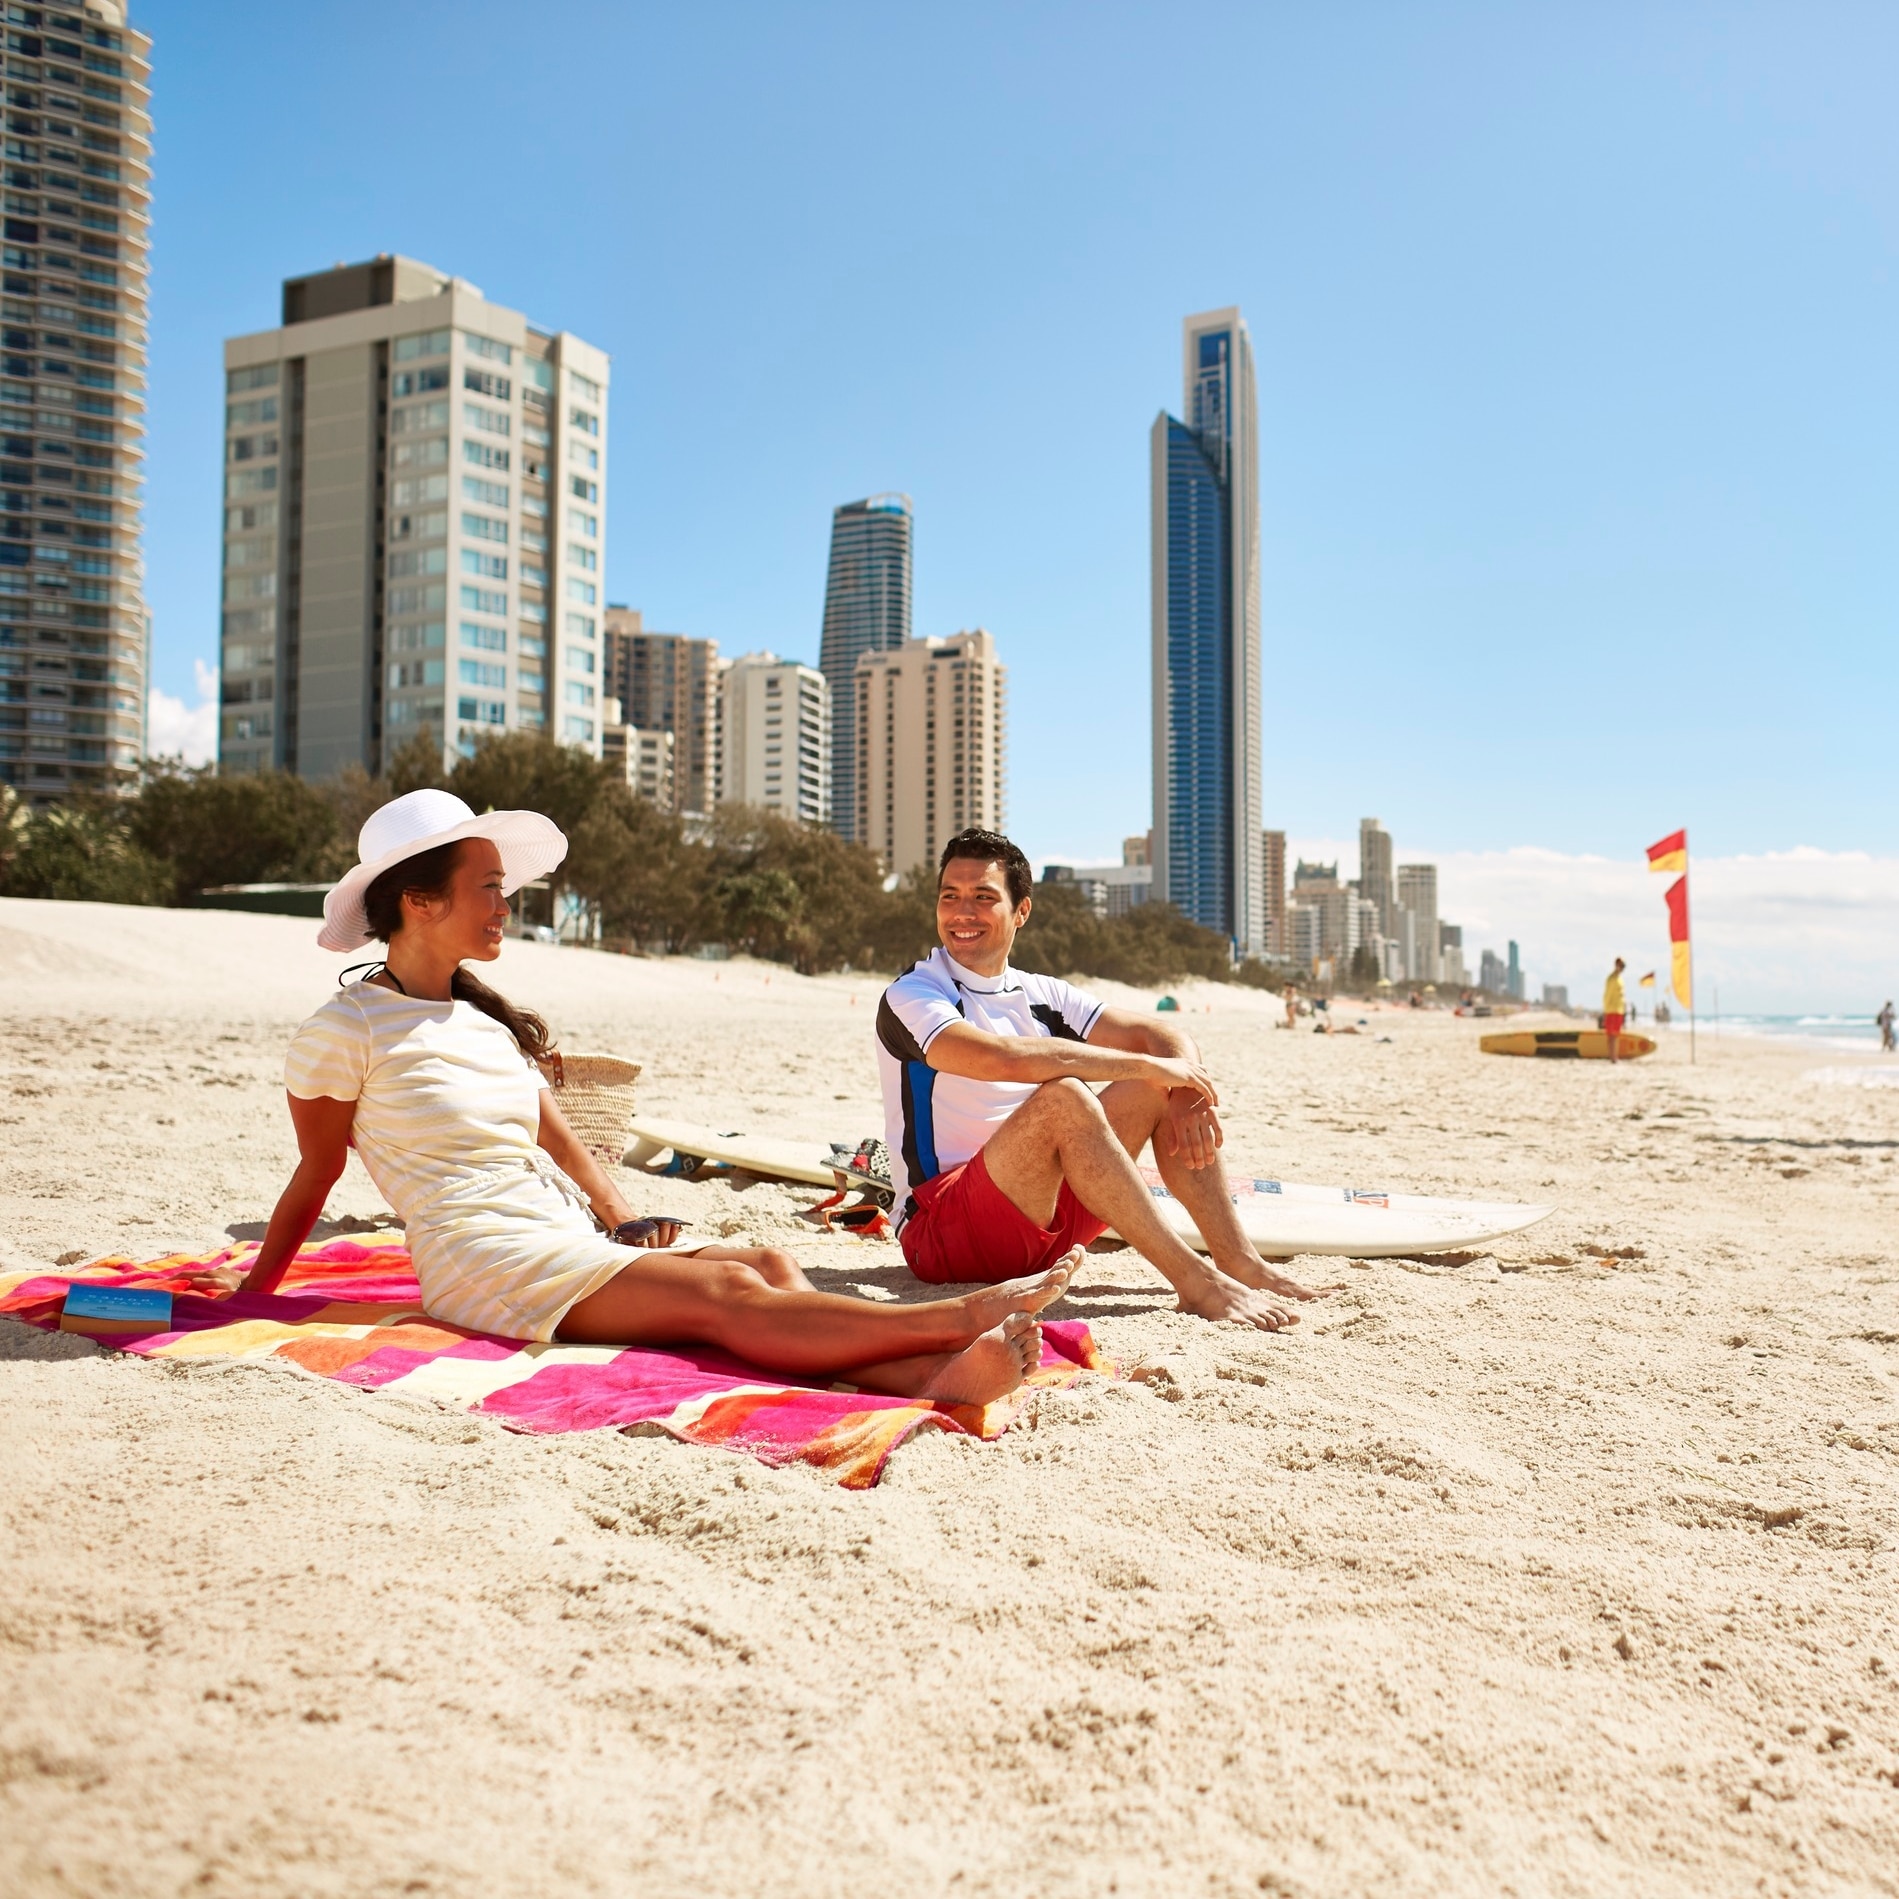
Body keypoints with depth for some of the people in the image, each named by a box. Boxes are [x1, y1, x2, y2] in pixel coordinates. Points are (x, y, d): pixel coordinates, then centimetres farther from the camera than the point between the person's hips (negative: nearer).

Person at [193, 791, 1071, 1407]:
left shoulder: (488, 1021, 20)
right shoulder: (344, 1029, -1)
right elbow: (315, 1173, 9)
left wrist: (633, 1230, 5)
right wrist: (250, 1295, 15)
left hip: (568, 1244, 7)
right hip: (484, 1261, -6)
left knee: (772, 1266, -22)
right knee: (729, 1294, -26)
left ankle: (923, 1376, -44)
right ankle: (954, 1317, -34)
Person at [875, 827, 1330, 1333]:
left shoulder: (1040, 995, 11)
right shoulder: (910, 997, -9)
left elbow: (1164, 1034, 5)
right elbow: (1005, 1058, -29)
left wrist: (1189, 1094, -18)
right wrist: (1148, 1066, -23)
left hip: (1044, 1223, 7)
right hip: (942, 1233, -6)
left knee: (1158, 1088, -5)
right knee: (1062, 1097, -31)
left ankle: (1239, 1263, -11)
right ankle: (1194, 1280, -29)